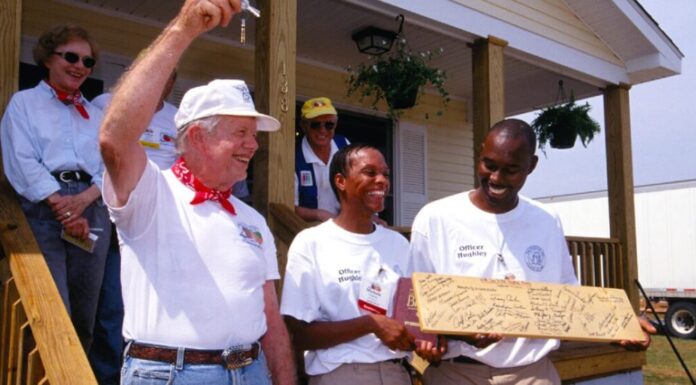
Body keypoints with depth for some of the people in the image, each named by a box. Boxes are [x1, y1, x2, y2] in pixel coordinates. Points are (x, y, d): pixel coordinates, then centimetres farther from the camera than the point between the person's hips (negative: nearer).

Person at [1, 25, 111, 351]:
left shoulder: (96, 115, 22)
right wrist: (61, 205, -14)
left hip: (92, 211, 4)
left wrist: (82, 200, -10)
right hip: (43, 210, -4)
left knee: (85, 312, 7)